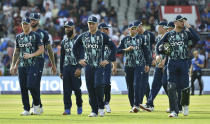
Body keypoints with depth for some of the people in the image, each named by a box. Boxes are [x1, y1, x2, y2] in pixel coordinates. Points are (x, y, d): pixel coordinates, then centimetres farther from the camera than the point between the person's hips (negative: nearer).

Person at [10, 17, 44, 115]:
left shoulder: (35, 36, 1)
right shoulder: (19, 37, 16)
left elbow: (41, 49, -4)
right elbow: (16, 52, 21)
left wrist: (31, 55, -17)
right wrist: (13, 65, 16)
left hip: (33, 65, -5)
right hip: (21, 66, 5)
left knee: (31, 85, -15)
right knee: (23, 88, 2)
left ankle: (37, 105, 6)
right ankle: (26, 109, 7)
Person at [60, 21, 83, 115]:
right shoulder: (64, 41, 15)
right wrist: (61, 70, 15)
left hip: (76, 67, -5)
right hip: (66, 67, 5)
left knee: (76, 88, -5)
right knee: (66, 89, 1)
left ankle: (79, 106, 16)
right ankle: (67, 109, 2)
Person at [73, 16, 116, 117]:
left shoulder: (102, 36, -2)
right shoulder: (83, 36, 9)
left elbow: (113, 47, -2)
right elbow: (75, 47, 22)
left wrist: (108, 60, -6)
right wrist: (79, 59, 13)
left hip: (99, 65, -4)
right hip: (88, 66, 4)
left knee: (98, 85, -19)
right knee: (90, 88, 2)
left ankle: (101, 107, -2)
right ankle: (94, 110, 8)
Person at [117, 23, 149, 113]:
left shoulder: (141, 38, 5)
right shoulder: (125, 39, 9)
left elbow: (145, 51, 6)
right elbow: (118, 51, 3)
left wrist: (147, 64, 4)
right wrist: (126, 49, -14)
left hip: (139, 65, -3)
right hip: (128, 65, 3)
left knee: (137, 85, -14)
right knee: (130, 87, 4)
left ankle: (137, 105, -17)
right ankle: (132, 106, 12)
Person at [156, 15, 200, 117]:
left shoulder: (186, 33, 7)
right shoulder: (169, 35, 9)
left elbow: (197, 38, -12)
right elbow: (158, 46, 16)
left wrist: (188, 27, -11)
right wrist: (160, 55, -1)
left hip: (183, 63, 0)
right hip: (172, 63, 0)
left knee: (184, 86, -2)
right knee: (172, 87, -7)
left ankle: (185, 105, 25)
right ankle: (174, 111, -6)